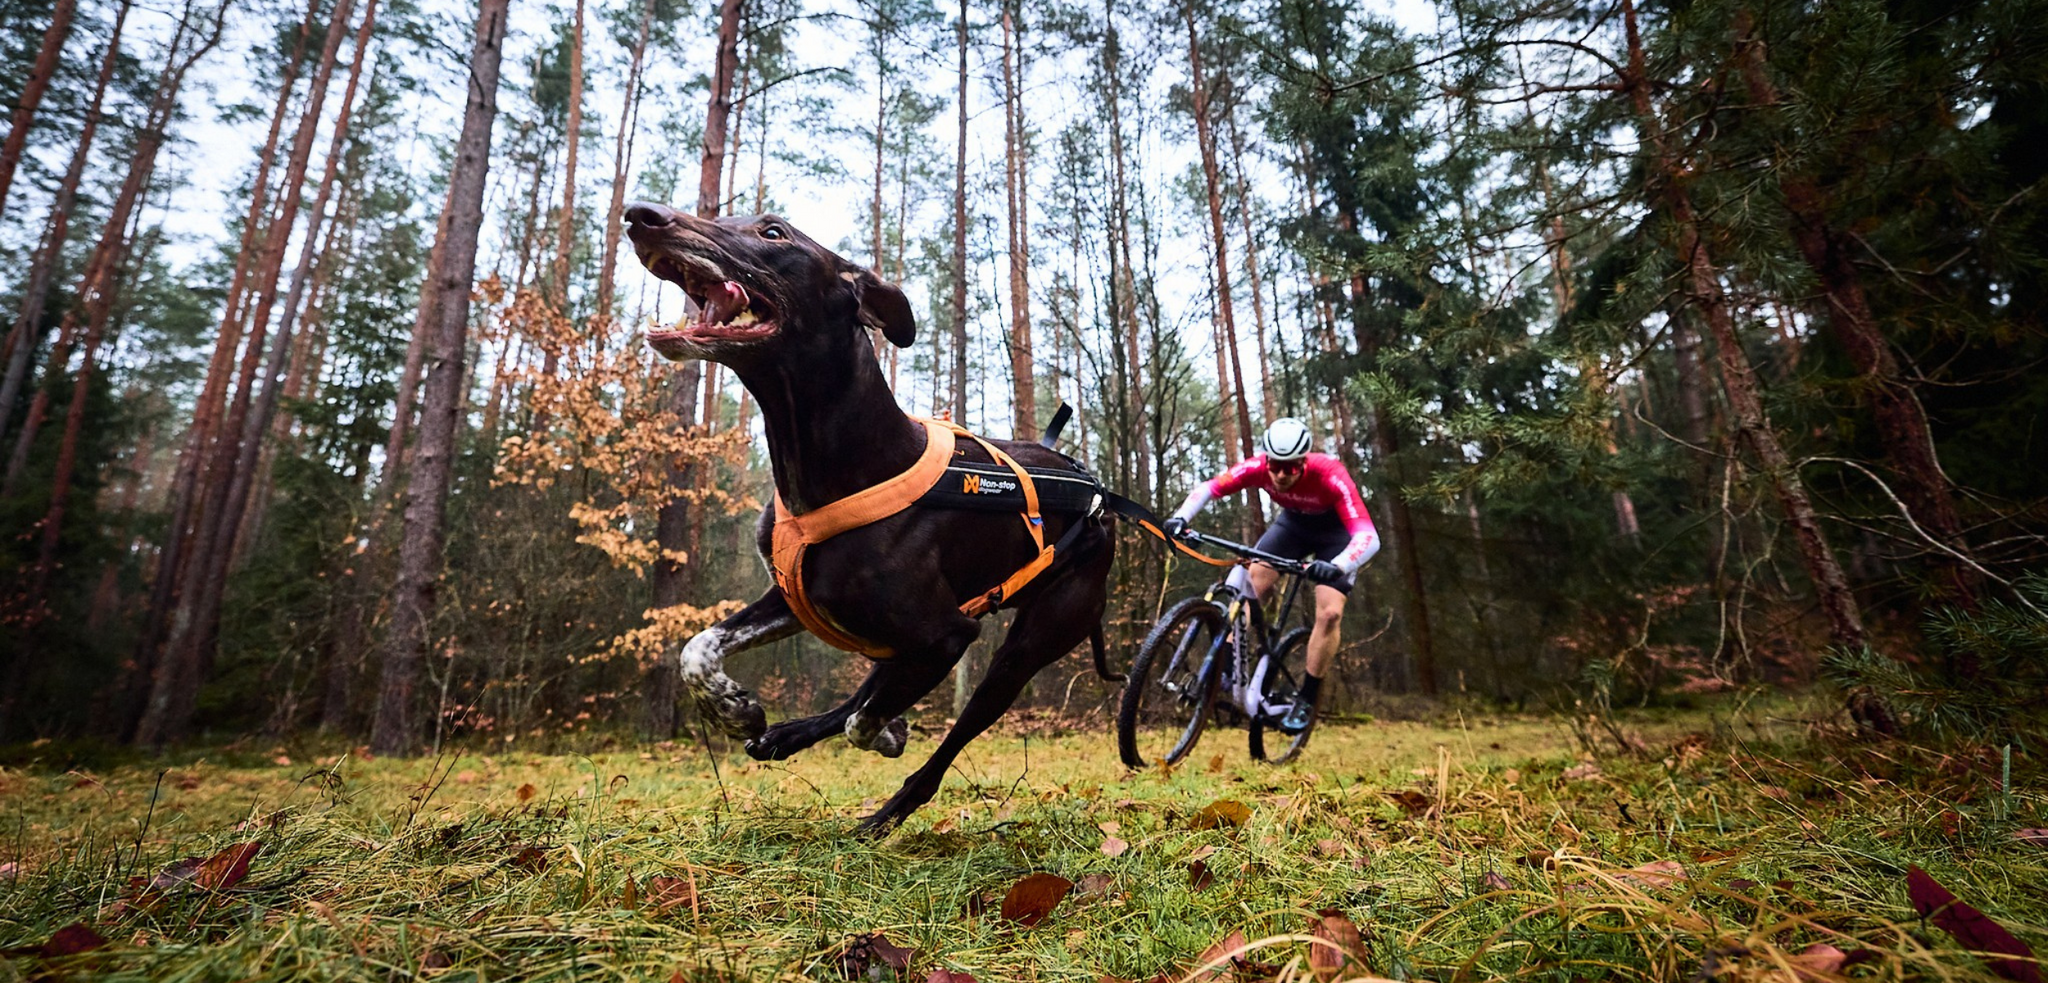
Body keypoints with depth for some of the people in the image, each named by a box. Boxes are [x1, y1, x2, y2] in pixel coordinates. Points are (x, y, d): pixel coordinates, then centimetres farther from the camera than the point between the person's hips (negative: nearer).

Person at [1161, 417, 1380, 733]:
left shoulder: (1330, 476, -39)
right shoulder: (1258, 467, -29)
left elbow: (1369, 536, -45)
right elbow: (1209, 487, -21)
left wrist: (1337, 567, -64)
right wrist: (1181, 517, -40)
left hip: (1336, 531, -3)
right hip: (1294, 521, 4)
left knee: (1329, 613, -16)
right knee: (1248, 584, -13)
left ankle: (1306, 701, 0)